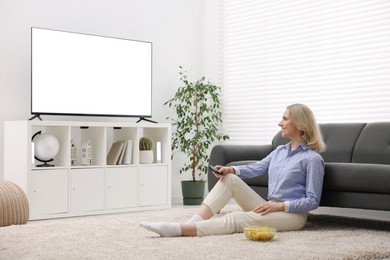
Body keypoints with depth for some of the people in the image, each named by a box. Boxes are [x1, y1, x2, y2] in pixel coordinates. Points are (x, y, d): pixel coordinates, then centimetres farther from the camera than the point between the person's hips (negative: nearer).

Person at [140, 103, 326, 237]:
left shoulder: (313, 159, -7)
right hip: (270, 209, 8)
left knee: (235, 219, -31)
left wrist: (280, 206, -21)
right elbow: (257, 168, 4)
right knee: (230, 179, -11)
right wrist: (230, 169, -14)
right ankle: (192, 223, -27)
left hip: (292, 215, -7)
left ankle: (180, 230, -45)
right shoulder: (279, 151, 18)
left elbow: (313, 201, -11)